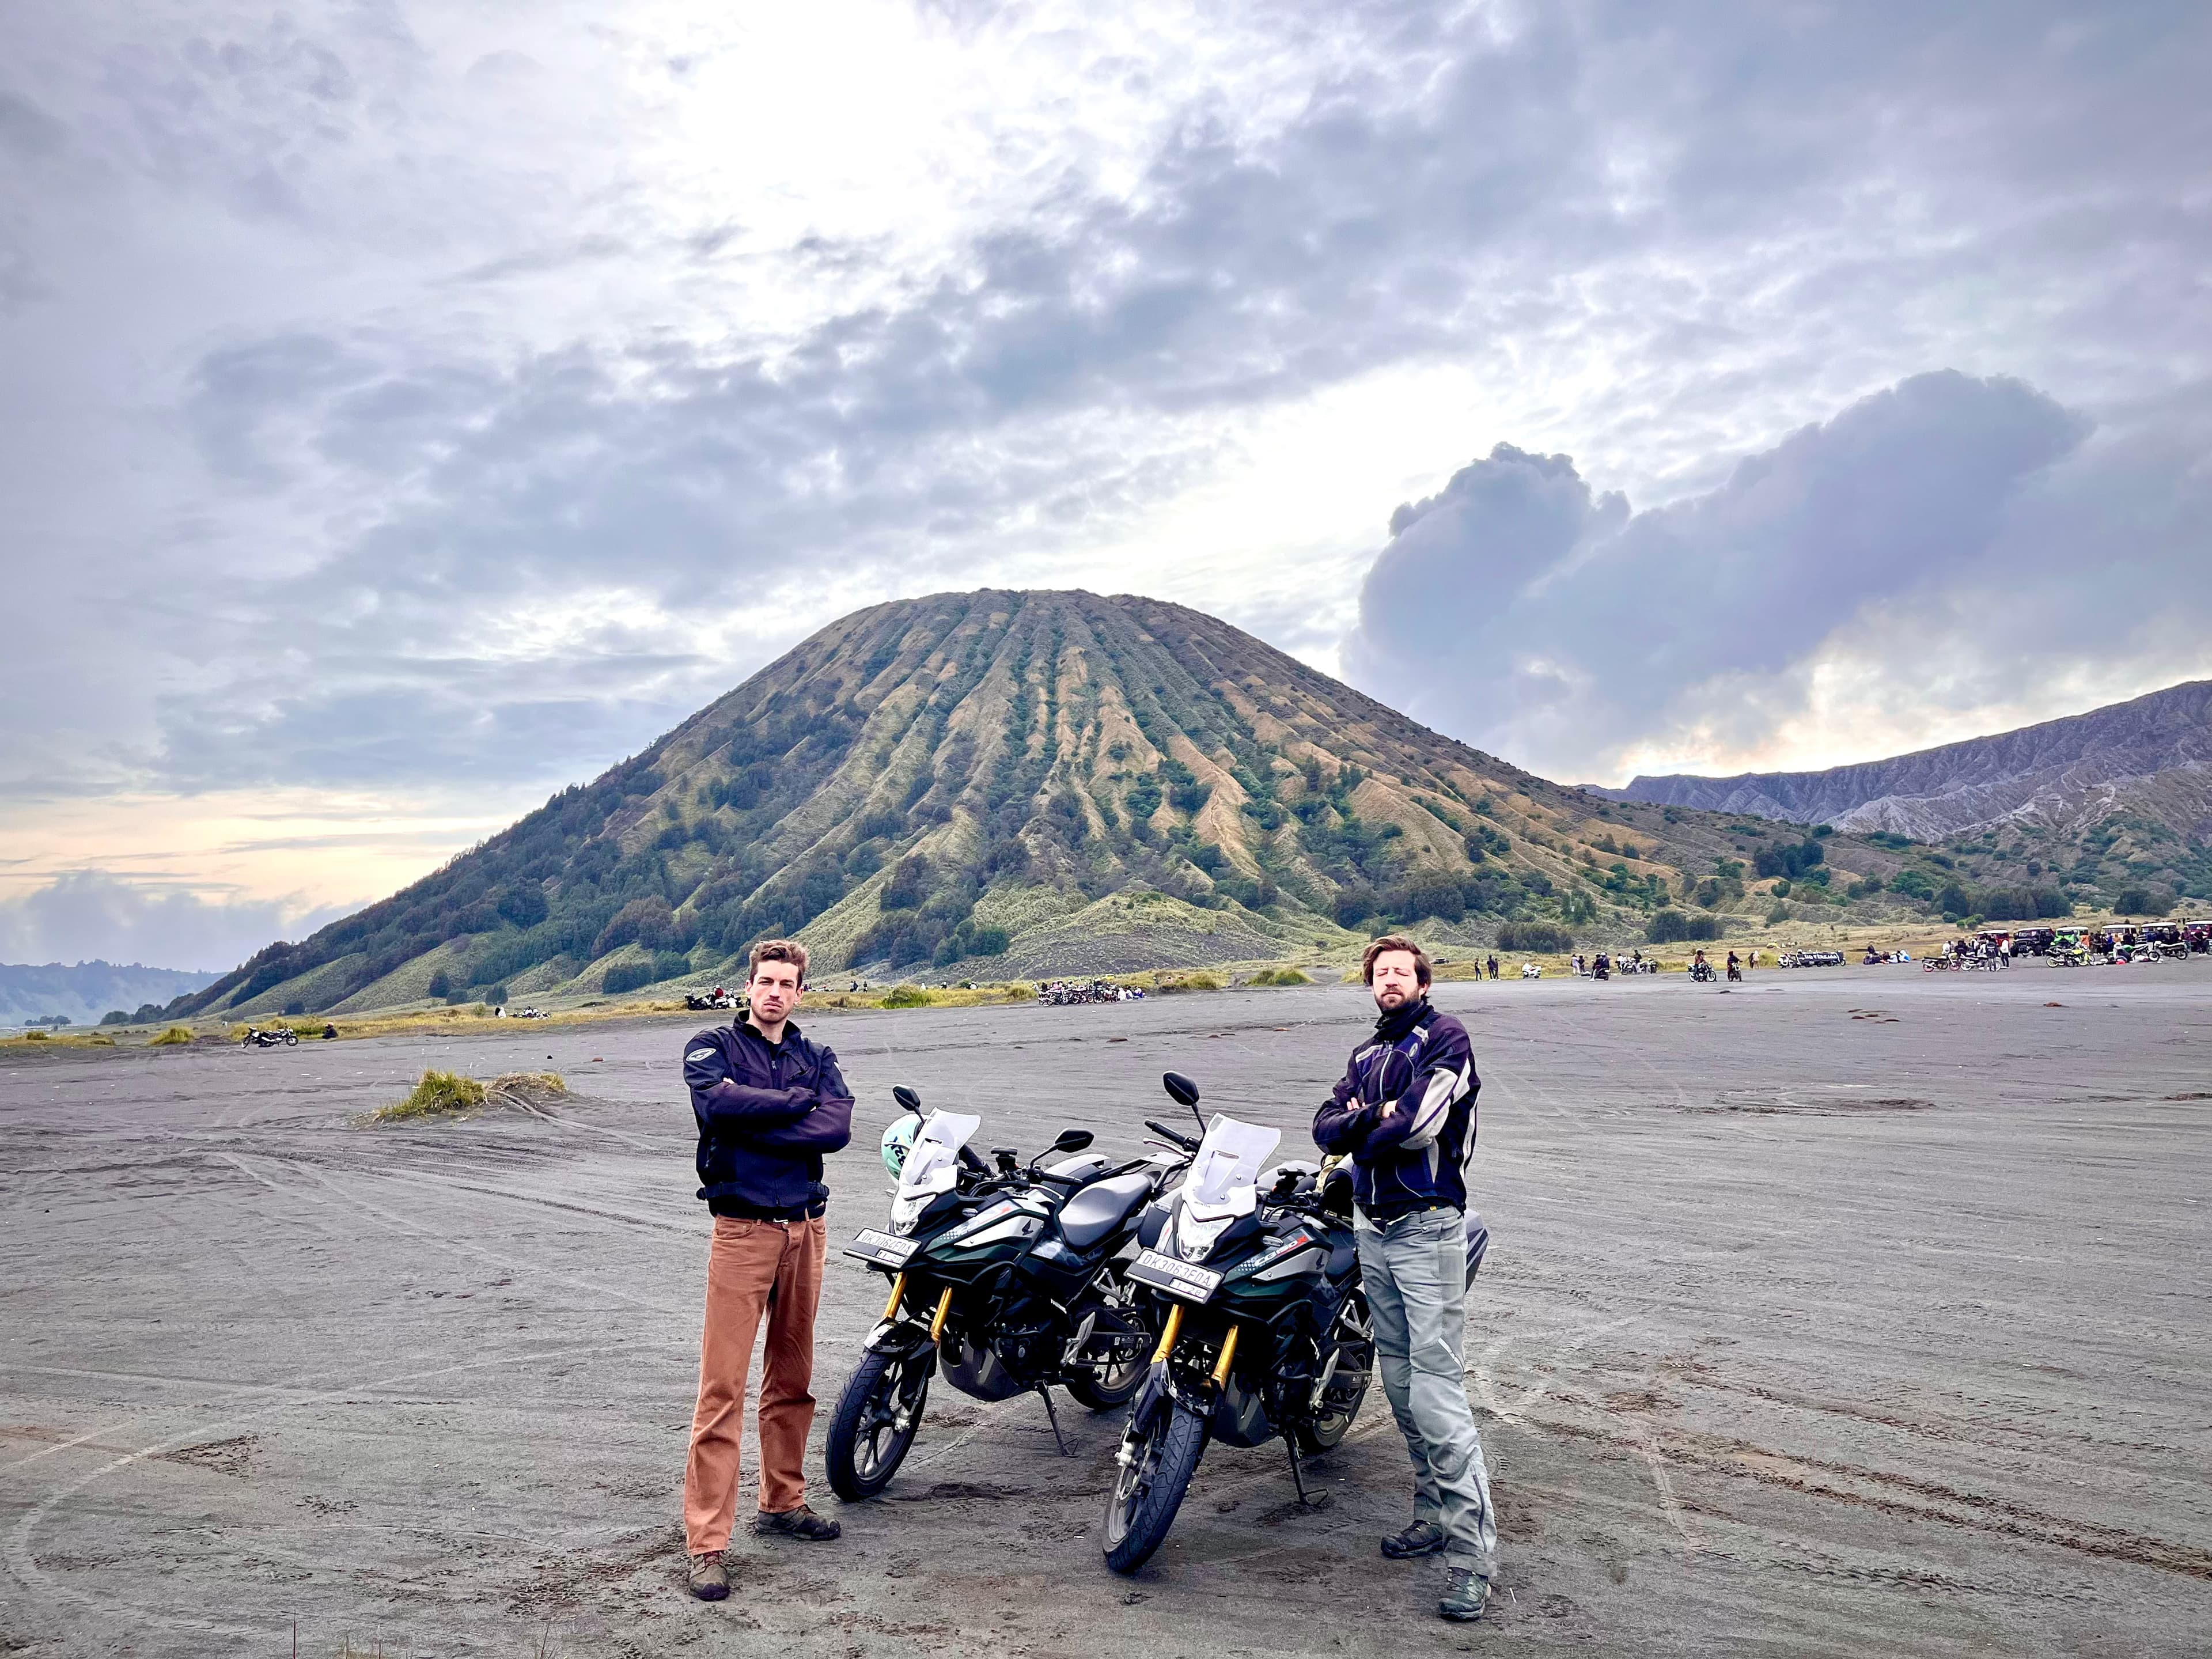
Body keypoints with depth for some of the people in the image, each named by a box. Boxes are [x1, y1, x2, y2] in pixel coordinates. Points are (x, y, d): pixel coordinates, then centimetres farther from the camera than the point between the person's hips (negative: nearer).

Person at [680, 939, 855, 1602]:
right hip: (743, 1229, -4)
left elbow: (838, 1128, -7)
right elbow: (718, 1105, -20)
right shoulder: (711, 1047, 2)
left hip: (806, 1227, 4)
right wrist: (799, 1101, -10)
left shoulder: (817, 1059, 12)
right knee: (722, 1388, -6)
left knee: (792, 1379, 14)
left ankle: (783, 1503, 28)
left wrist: (754, 1121, -14)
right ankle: (707, 1542, -2)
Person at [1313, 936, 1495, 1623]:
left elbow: (1420, 1122, -19)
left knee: (1437, 1391, -10)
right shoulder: (1367, 1055, 17)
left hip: (1427, 1228, -8)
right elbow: (1326, 1125, 7)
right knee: (1399, 1382, 13)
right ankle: (1434, 1513, 25)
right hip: (1372, 1229, 8)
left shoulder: (1445, 1036, -6)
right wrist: (1374, 1117, -14)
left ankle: (1472, 1549, -5)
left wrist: (1363, 1139, -1)